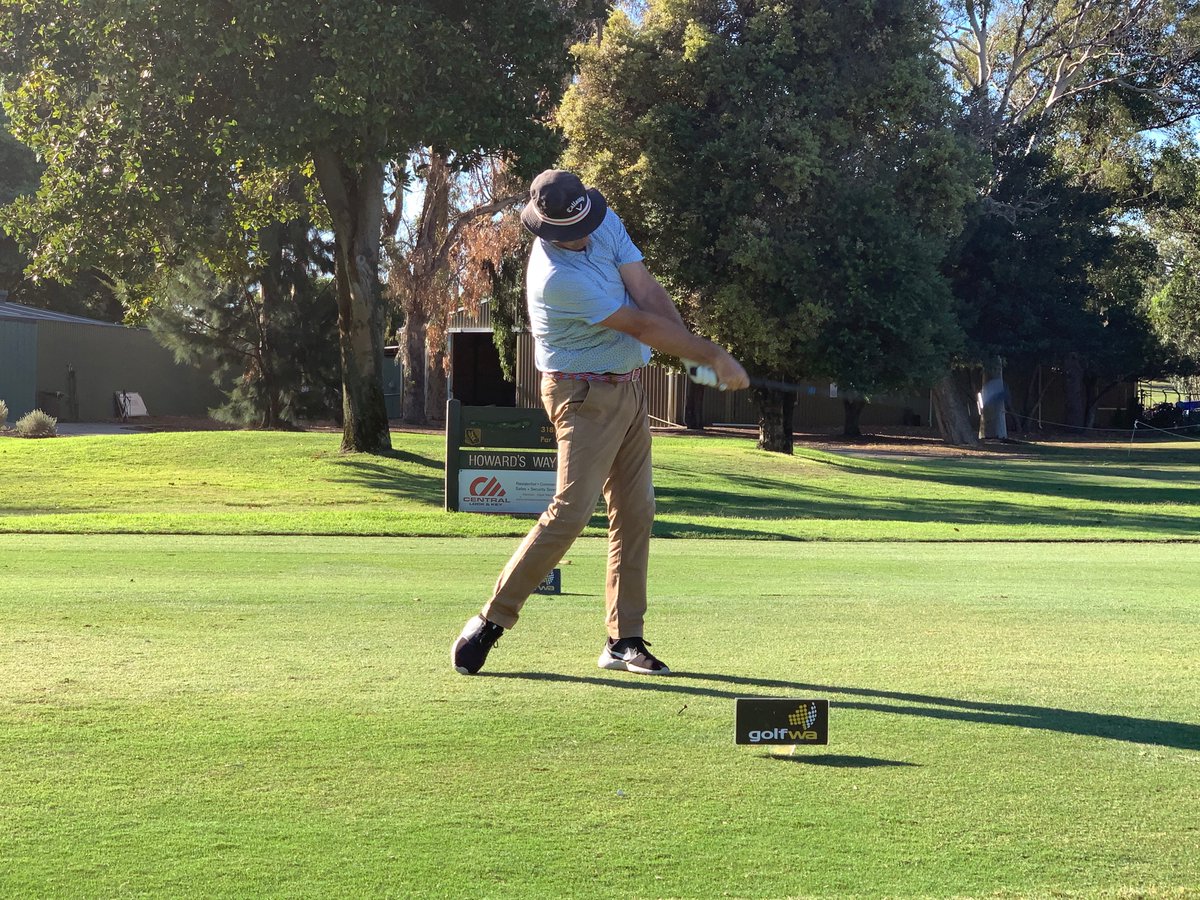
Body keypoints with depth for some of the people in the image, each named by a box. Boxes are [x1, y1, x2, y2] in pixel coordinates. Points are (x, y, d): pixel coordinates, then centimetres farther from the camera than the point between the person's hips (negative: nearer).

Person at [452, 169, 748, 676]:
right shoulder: (555, 277, -25)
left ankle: (625, 640, 10)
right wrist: (713, 355, -15)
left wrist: (695, 353, -21)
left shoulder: (606, 224, -1)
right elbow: (642, 326, -22)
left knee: (635, 511, 6)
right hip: (585, 397, -8)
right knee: (570, 511, -15)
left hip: (630, 387, 8)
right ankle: (490, 624, -7)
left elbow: (649, 294, -6)